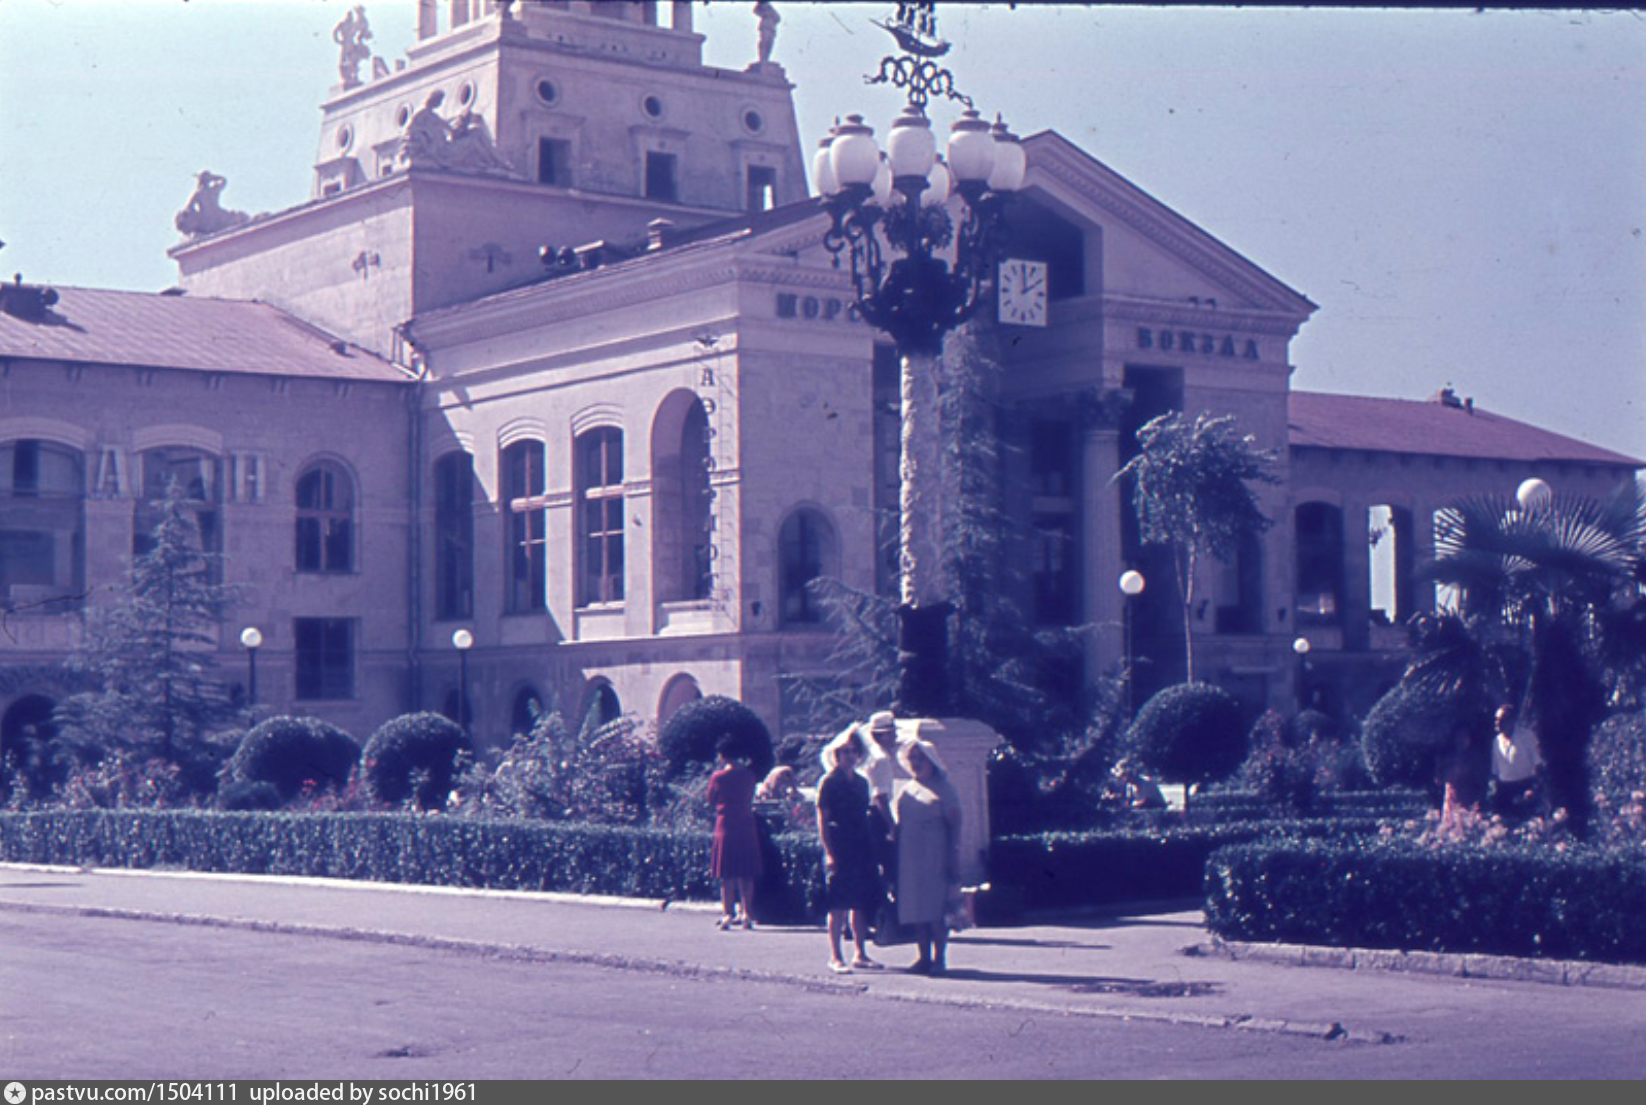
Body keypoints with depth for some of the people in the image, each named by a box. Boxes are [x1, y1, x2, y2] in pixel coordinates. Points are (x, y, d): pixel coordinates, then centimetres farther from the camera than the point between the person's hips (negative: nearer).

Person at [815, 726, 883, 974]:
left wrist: (871, 848, 13)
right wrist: (829, 853, -14)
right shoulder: (829, 782, -4)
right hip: (839, 850, -6)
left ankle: (860, 955, 15)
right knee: (838, 906, -5)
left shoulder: (861, 782, 15)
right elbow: (822, 820, -7)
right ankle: (835, 957, -2)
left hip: (861, 849, 6)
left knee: (862, 904, 8)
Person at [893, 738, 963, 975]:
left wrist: (952, 860, -10)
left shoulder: (943, 789, 0)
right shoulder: (907, 790, 16)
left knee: (936, 910, -7)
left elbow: (954, 823, -4)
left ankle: (939, 958, -2)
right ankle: (924, 957, 10)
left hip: (935, 856, -6)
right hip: (910, 857, 6)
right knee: (915, 908, 4)